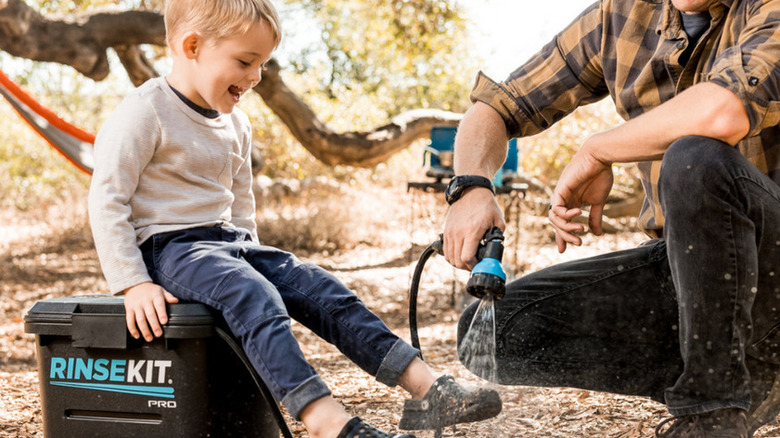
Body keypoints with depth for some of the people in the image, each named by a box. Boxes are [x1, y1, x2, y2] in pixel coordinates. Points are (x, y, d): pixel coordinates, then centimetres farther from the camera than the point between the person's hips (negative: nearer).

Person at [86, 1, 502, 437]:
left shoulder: (236, 124, 14)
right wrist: (133, 283, -20)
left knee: (319, 287, -11)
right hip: (167, 246, -8)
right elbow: (108, 199, -15)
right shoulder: (145, 113, -11)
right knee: (253, 295, -33)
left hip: (228, 240, 8)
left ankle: (424, 385, -16)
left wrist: (251, 255, 15)